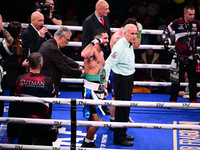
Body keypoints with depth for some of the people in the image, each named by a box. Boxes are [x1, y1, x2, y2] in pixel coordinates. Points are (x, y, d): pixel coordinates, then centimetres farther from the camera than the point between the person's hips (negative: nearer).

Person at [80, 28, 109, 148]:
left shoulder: (101, 52, 16)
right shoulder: (92, 51, -16)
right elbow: (84, 54, -42)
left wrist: (104, 88, 26)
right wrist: (94, 42, -31)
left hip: (98, 89, 10)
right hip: (92, 89, -10)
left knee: (92, 118, 16)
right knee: (98, 120, -9)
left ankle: (90, 141, 26)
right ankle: (87, 142, 6)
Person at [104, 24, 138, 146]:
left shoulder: (129, 45, 9)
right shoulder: (120, 46, -21)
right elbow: (109, 63, -25)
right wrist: (105, 80, -29)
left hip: (129, 78, 10)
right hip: (121, 79, -10)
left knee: (126, 107, 18)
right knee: (121, 108, -4)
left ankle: (123, 134, 30)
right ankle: (118, 138, 4)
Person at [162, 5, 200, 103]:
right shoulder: (177, 23, -9)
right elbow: (165, 33, 2)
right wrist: (166, 41, -7)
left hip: (192, 56, 3)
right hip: (180, 56, -3)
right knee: (175, 78, 0)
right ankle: (173, 100, 9)